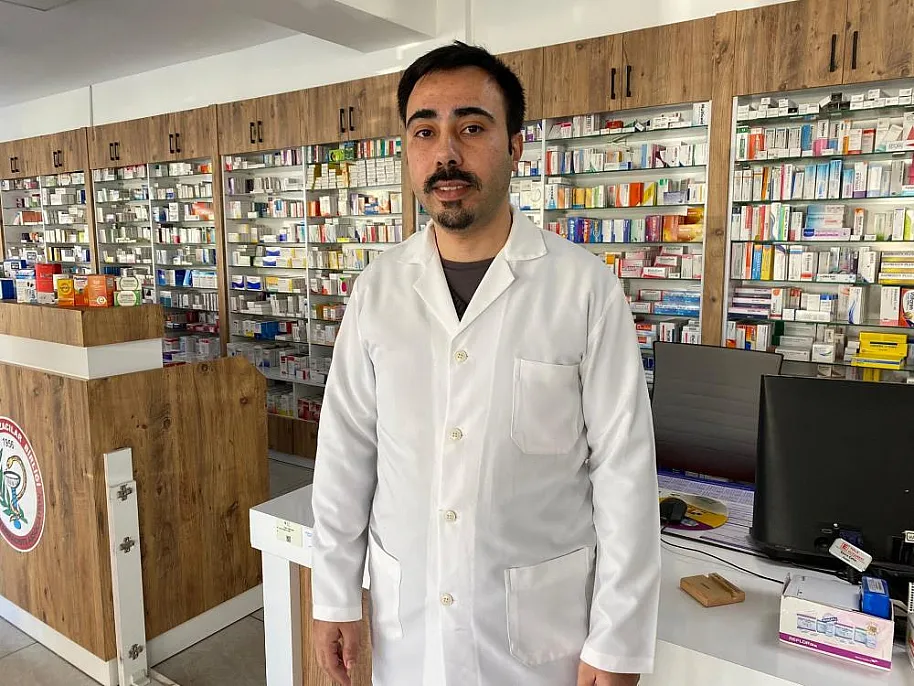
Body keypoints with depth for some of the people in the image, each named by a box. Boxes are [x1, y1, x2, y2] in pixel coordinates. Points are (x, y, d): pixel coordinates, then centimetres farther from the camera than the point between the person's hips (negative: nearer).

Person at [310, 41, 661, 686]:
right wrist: (335, 598, 5)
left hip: (538, 615, -2)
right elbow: (346, 452, 2)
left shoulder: (586, 287, -13)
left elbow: (624, 470, -11)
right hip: (406, 610, 3)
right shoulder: (378, 288, -3)